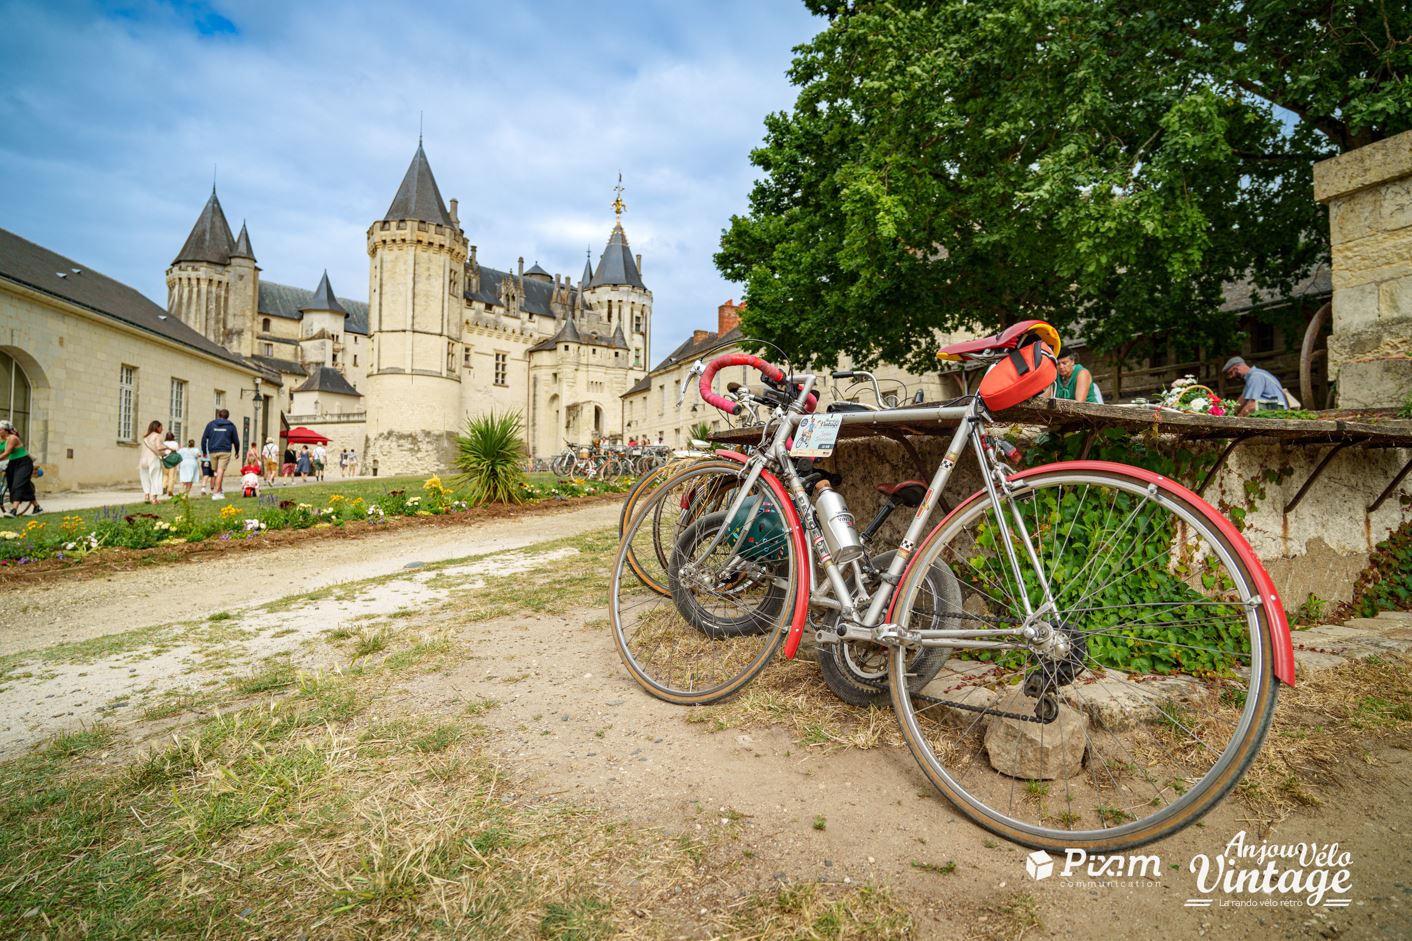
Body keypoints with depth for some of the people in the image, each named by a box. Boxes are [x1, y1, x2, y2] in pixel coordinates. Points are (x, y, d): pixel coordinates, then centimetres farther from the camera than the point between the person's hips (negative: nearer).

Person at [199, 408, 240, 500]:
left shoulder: (211, 424, 10)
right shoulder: (231, 425, 7)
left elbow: (204, 438, 7)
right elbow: (236, 440, 9)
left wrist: (204, 451, 15)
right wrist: (237, 451, 23)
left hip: (213, 451, 2)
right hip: (225, 451, -2)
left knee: (215, 471, 15)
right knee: (220, 471, -8)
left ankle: (219, 490, 23)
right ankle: (216, 493, -13)